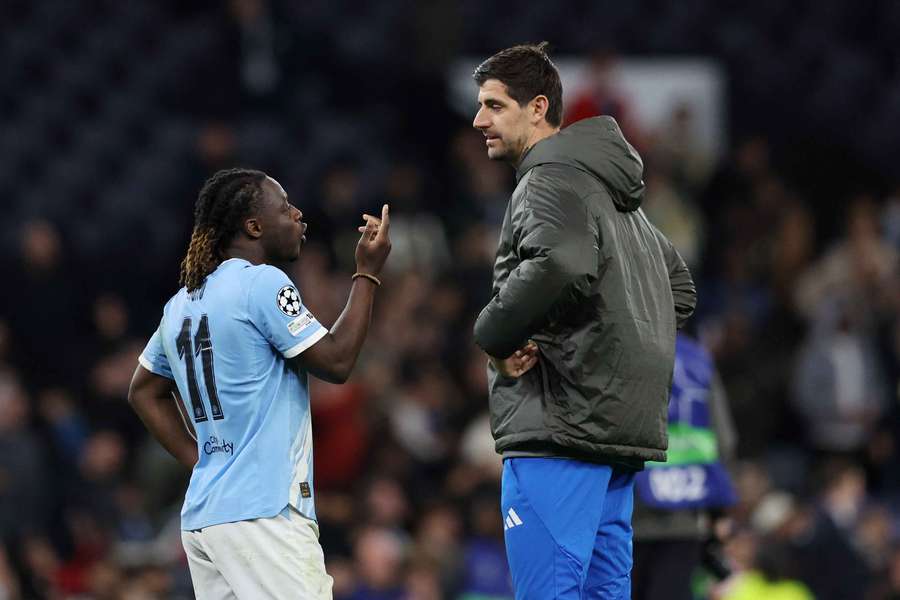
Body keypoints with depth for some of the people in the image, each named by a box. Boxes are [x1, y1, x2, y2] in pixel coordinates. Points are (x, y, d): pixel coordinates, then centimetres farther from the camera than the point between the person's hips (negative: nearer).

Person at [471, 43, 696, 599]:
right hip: (620, 426, 10)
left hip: (561, 427, -10)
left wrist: (493, 333, -13)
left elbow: (559, 265, -28)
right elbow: (680, 288, 31)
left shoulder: (551, 177, -7)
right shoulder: (615, 193, 24)